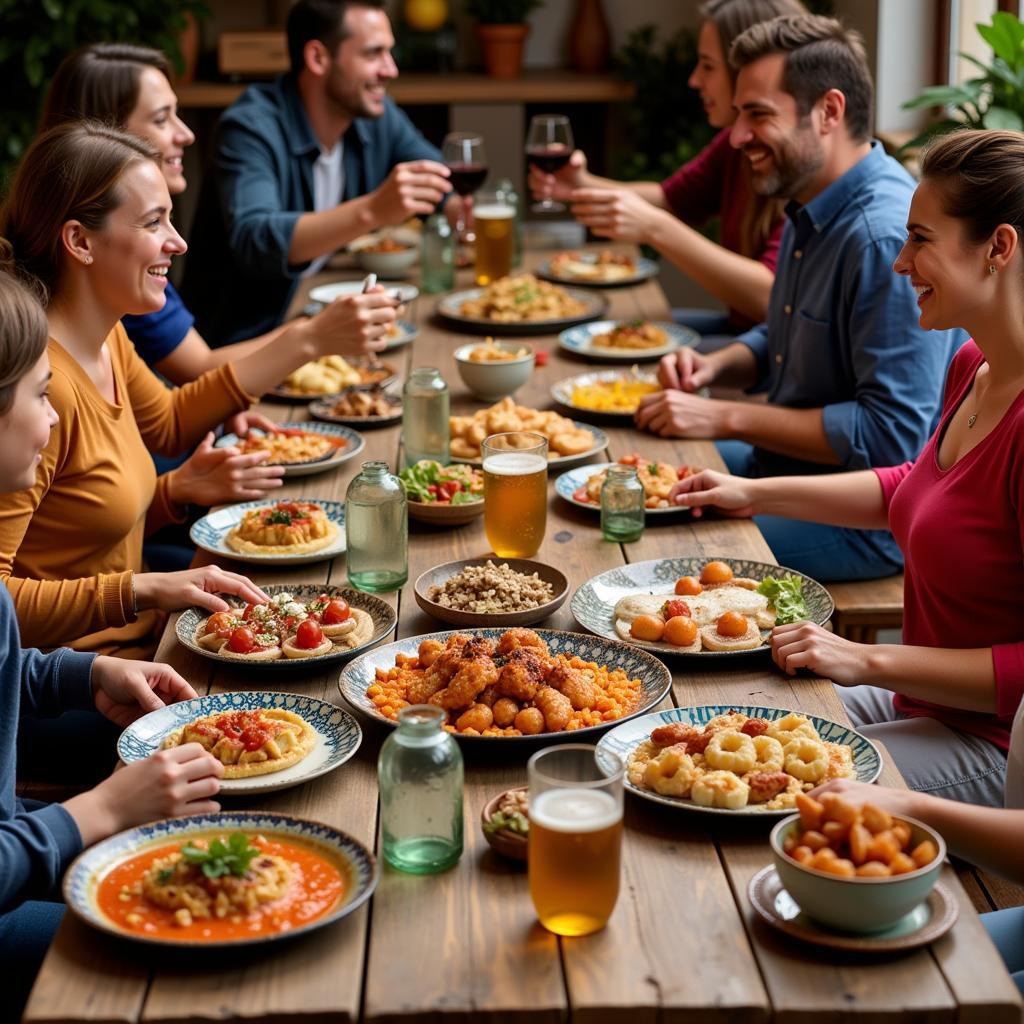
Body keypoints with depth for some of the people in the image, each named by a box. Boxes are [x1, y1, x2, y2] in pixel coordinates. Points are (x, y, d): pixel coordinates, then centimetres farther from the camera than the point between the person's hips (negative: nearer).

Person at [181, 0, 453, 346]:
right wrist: (372, 211, -45)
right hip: (236, 344, -8)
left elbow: (446, 187, 12)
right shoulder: (250, 128, -19)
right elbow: (252, 242, -34)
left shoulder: (376, 115, 2)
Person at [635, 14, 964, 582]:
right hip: (785, 467, 10)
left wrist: (727, 418, -24)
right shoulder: (811, 212, 7)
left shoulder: (888, 240, -26)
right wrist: (715, 365, 1)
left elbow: (892, 435, -29)